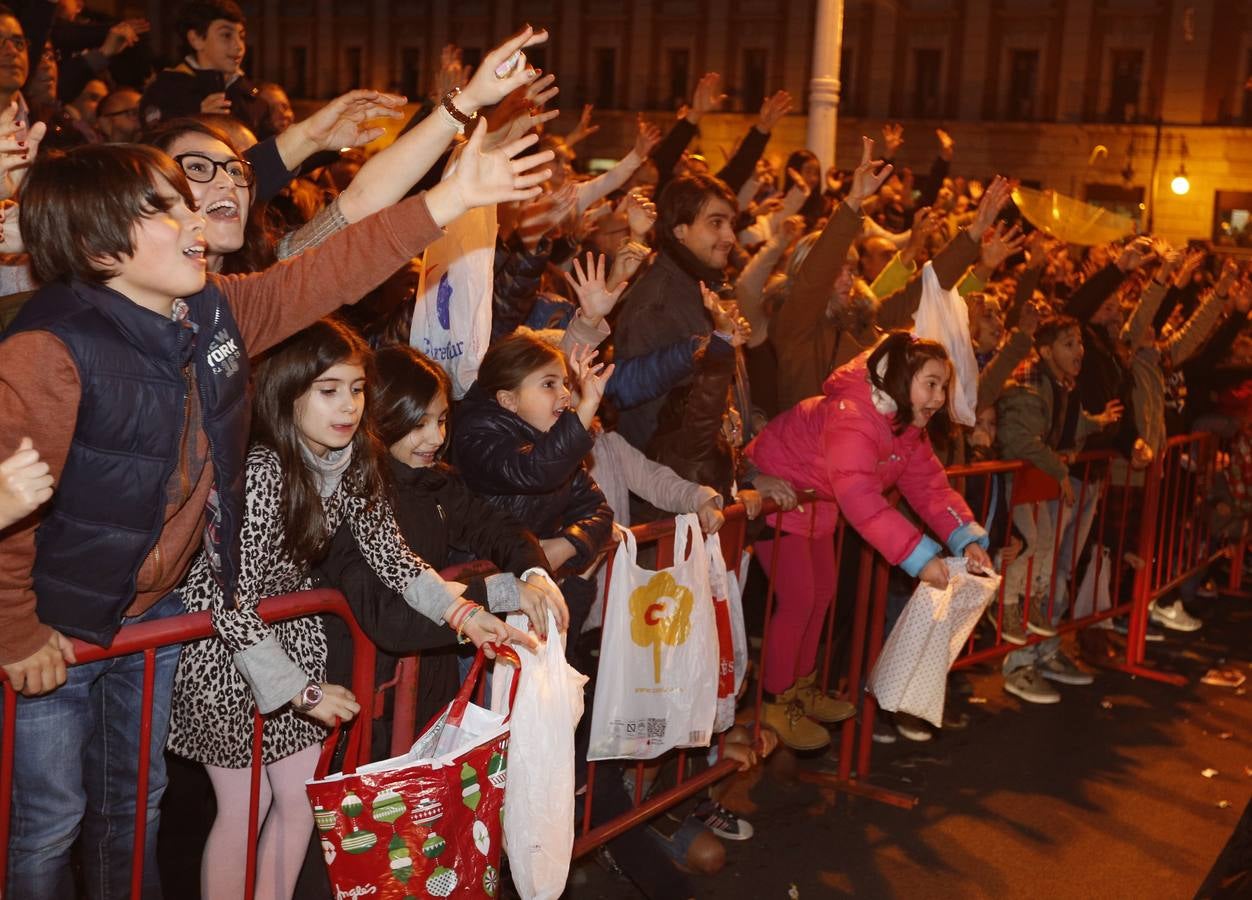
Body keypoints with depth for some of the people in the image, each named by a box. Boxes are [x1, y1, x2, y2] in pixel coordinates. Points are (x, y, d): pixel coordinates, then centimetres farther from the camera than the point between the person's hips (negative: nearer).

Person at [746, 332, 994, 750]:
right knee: (798, 598, -9)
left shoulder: (909, 424, -3)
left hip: (815, 500, 10)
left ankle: (802, 686, 32)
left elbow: (929, 484, -7)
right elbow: (860, 498, -45)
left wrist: (967, 539, -21)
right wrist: (920, 556, -48)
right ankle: (777, 703, 6)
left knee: (823, 590, 16)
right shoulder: (852, 416, -35)